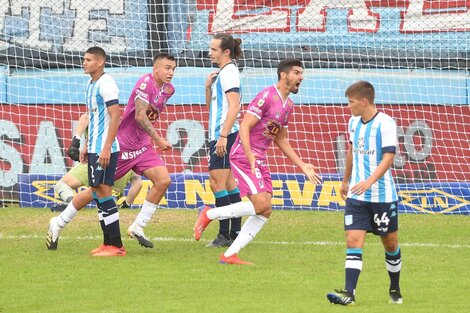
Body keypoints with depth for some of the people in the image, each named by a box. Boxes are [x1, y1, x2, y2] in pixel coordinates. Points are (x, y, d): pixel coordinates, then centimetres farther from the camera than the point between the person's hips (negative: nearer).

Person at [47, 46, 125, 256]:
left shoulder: (106, 84, -14)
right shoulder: (91, 85, 16)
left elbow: (115, 116, -19)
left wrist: (106, 148, -23)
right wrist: (87, 146, 23)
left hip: (105, 150, -10)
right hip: (94, 149, 10)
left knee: (103, 192, -10)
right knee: (97, 192, 11)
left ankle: (116, 246, -7)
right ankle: (109, 243, 15)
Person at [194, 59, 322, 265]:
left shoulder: (288, 105, 16)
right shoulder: (267, 96, -12)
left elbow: (281, 141, 25)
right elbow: (244, 126, -17)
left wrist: (303, 167, 22)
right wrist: (250, 156, -29)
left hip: (260, 160, 9)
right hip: (243, 155, -9)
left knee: (265, 211, 0)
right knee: (261, 204, -19)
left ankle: (230, 255, 3)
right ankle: (210, 214, -3)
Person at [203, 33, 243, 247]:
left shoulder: (229, 73, -12)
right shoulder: (221, 73, 18)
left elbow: (234, 107, -20)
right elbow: (211, 105, 25)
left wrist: (223, 136, -25)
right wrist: (208, 87, 7)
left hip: (224, 135, -10)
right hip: (220, 135, 10)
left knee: (217, 183, -10)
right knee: (228, 183, 10)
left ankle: (224, 235, -10)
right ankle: (235, 233, 12)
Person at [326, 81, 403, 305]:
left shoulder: (385, 123, -13)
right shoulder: (354, 123, 8)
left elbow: (388, 157, -21)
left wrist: (369, 182, -33)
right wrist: (346, 181, 32)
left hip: (382, 196, -5)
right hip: (356, 196, 5)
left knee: (390, 243, 9)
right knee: (353, 241, -9)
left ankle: (395, 289, 28)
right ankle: (349, 293, -18)